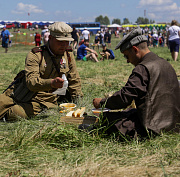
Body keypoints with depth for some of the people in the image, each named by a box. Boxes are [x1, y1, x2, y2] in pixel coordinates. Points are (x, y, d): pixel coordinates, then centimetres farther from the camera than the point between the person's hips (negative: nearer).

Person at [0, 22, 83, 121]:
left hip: (42, 102, 1)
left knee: (15, 114, -25)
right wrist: (52, 83, -40)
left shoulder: (69, 55, 6)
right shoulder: (35, 55, -9)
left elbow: (75, 82, 17)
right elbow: (31, 81, -22)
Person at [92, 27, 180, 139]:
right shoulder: (164, 63, 12)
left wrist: (102, 103, -2)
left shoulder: (143, 68, -16)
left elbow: (124, 98, -17)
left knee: (106, 117, -7)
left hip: (153, 128, -10)